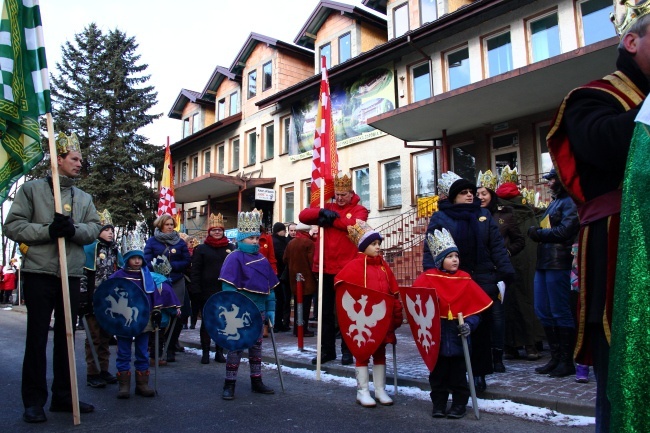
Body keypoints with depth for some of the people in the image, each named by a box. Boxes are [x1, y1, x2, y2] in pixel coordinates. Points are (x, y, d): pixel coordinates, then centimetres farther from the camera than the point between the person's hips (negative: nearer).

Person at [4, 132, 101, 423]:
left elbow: (94, 229, 4)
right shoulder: (31, 189, 2)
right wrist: (47, 230, -19)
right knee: (37, 336, 2)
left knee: (66, 336, 10)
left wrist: (73, 230, -17)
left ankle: (63, 396, 21)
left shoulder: (84, 198, 14)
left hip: (72, 275, 4)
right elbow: (12, 226, -4)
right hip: (39, 273, -4)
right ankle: (34, 400, 12)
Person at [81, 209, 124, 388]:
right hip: (94, 301, -6)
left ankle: (104, 371, 21)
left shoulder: (116, 251, 12)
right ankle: (92, 374, 9)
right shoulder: (89, 249, -7)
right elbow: (83, 276, -13)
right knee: (94, 338, 1)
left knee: (106, 337, 12)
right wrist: (83, 300, -18)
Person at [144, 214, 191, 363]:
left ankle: (171, 350, 9)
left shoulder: (180, 242, 11)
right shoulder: (152, 241, 7)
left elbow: (187, 261, 5)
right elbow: (147, 261, 0)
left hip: (177, 283, 1)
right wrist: (158, 268, -19)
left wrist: (171, 265, -10)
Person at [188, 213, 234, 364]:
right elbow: (196, 271, -2)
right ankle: (205, 352, 16)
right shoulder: (201, 249, 1)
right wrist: (196, 290, -10)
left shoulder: (231, 248, 7)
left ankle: (219, 351, 19)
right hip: (207, 291, -2)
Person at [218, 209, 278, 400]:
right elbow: (228, 286, -17)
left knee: (256, 345, 15)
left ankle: (256, 381, 27)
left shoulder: (262, 259, 9)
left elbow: (270, 286, 12)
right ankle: (229, 384, 13)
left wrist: (270, 309, 7)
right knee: (236, 345, 1)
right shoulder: (235, 258, -11)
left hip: (258, 311, 7)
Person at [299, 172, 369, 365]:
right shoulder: (327, 208, 14)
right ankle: (327, 349, 21)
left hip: (347, 268, -4)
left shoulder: (359, 210, 3)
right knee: (326, 310, 10)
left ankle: (347, 350, 17)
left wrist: (331, 220, -12)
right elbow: (303, 215, 1)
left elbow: (354, 223, -20)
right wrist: (322, 212, -16)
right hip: (325, 267, 4)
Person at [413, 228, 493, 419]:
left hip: (458, 336, 1)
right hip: (436, 336, 0)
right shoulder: (428, 278, -6)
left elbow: (475, 307, -2)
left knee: (458, 373, 12)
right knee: (438, 372, 14)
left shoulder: (465, 280, -2)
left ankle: (460, 403, 28)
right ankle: (438, 403, 28)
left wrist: (469, 324, -15)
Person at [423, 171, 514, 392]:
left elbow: (497, 247, 8)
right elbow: (430, 250, -4)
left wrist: (506, 273, 0)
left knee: (482, 328, 8)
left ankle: (479, 373, 22)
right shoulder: (440, 218, 1)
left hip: (483, 282, 3)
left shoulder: (484, 215, 9)